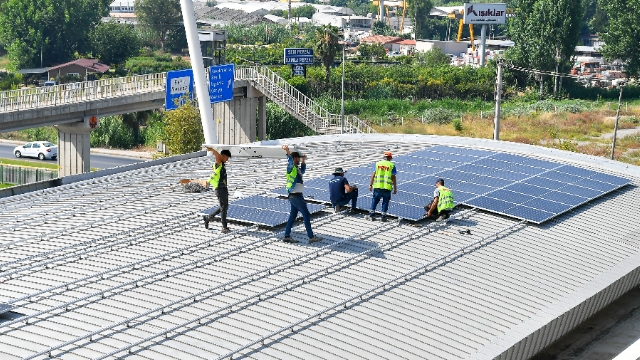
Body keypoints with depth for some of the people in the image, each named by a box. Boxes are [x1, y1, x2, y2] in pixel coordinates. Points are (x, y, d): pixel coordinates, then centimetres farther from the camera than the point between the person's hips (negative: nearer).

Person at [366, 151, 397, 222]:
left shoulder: (378, 164, 8)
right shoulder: (392, 165, 1)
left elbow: (373, 175, 4)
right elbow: (393, 177, -2)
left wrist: (370, 185, 9)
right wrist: (395, 188, 3)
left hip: (377, 186, 2)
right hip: (387, 187, -2)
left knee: (375, 200, 14)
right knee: (385, 201, 9)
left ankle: (371, 215, 11)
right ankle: (383, 216, 8)